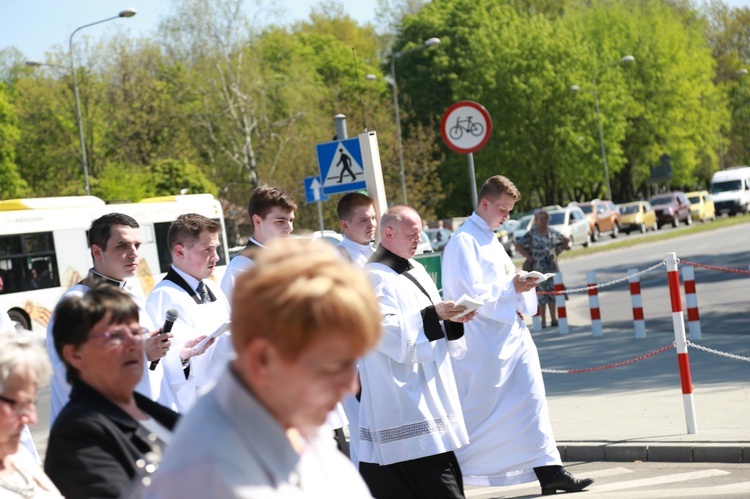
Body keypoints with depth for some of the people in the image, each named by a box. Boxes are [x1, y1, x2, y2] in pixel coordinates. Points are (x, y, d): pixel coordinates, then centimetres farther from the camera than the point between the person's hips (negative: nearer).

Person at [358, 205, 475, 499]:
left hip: (428, 390, 9)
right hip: (399, 395, -9)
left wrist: (454, 318, 0)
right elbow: (387, 330, -19)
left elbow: (434, 328, 21)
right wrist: (432, 315, -21)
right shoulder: (376, 277, -10)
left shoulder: (415, 270, 16)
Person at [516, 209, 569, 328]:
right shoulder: (531, 234, -4)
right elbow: (518, 245, -8)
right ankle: (543, 321, 4)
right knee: (541, 295, -1)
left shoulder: (552, 233, 8)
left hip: (553, 267, 3)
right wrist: (528, 256, -11)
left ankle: (553, 319, 5)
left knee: (552, 293, 2)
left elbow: (566, 240, 22)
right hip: (538, 268, -3)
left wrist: (558, 251, 10)